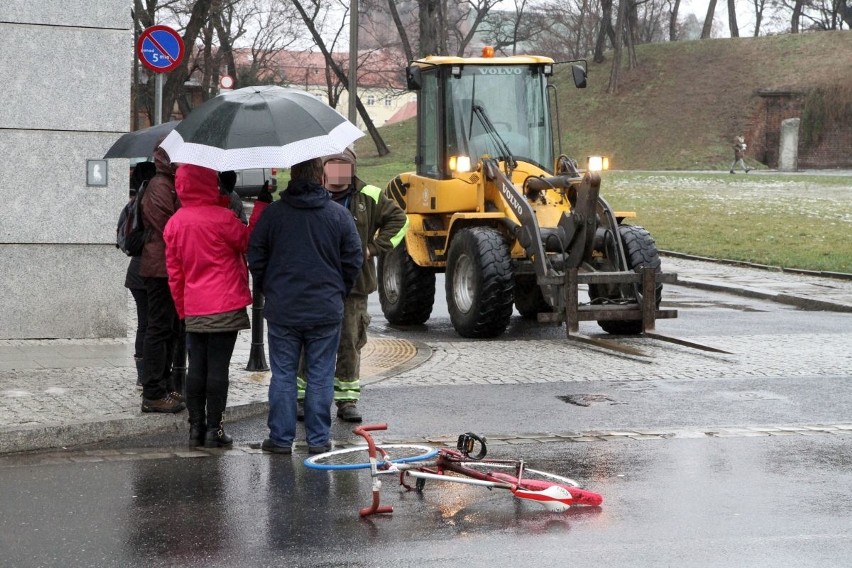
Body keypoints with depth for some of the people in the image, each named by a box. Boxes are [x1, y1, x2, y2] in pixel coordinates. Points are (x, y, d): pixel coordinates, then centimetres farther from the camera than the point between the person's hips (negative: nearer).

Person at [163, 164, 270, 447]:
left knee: (196, 368, 10)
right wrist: (261, 207, 8)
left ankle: (196, 429, 13)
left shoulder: (174, 223, 5)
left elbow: (174, 271, 11)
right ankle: (213, 429, 1)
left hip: (193, 310, 5)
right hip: (225, 307, -5)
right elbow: (248, 242, 1)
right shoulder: (220, 217, -13)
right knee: (218, 368, -1)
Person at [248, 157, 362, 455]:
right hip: (326, 310, 0)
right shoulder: (339, 215, -3)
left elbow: (256, 258, 2)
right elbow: (353, 260, 2)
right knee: (320, 375, 6)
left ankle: (281, 438, 9)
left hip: (282, 310, 0)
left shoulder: (272, 213, -4)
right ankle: (318, 439, 8)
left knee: (283, 374, 7)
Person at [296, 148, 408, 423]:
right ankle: (305, 396, 14)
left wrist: (374, 248, 4)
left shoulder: (369, 197, 3)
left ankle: (347, 399, 12)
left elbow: (398, 219, 13)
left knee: (350, 343, 3)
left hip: (353, 286, 1)